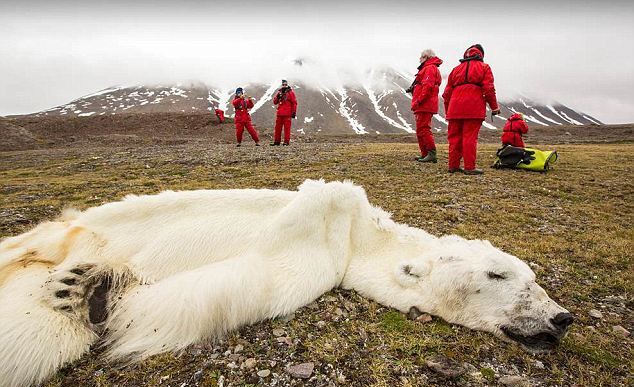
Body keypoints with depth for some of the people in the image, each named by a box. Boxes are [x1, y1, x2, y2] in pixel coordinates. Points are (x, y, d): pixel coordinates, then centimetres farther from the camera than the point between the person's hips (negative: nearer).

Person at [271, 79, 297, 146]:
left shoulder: (290, 92, 0)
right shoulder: (279, 92, 14)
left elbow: (294, 103, -3)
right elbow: (275, 102, 12)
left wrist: (294, 112, -8)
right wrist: (277, 97, -7)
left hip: (287, 114, -5)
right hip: (279, 113, 5)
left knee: (287, 127, -5)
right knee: (278, 127, 7)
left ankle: (287, 141, -1)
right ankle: (277, 141, 13)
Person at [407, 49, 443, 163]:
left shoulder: (429, 68, -8)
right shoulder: (427, 68, 26)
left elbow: (427, 86, -20)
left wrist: (418, 101, -22)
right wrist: (413, 89, 12)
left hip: (424, 105, -11)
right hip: (424, 106, 11)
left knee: (423, 129, -14)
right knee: (421, 130, 14)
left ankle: (432, 154, -14)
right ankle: (425, 154, 18)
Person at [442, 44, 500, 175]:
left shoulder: (456, 69, 22)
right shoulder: (484, 67, 10)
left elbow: (447, 92, 18)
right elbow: (488, 89, -1)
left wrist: (447, 112, 24)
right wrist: (494, 106, 7)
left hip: (455, 109, 4)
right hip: (474, 109, -3)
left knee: (454, 137, 9)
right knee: (470, 137, -5)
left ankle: (453, 165, 12)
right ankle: (469, 167, -4)